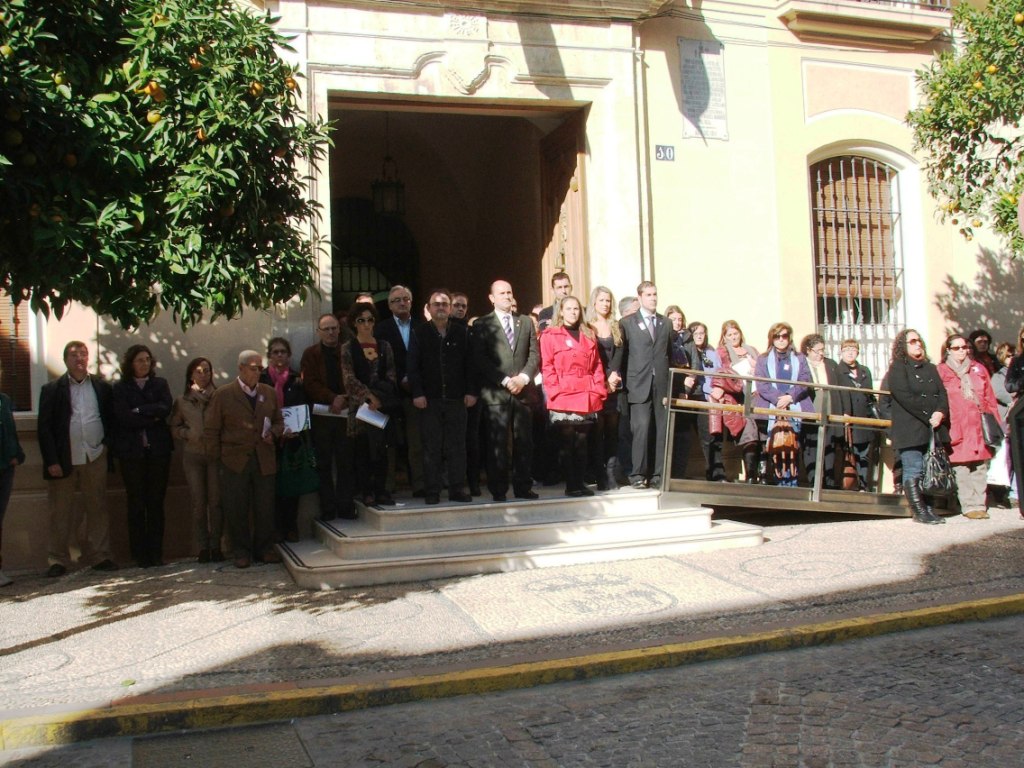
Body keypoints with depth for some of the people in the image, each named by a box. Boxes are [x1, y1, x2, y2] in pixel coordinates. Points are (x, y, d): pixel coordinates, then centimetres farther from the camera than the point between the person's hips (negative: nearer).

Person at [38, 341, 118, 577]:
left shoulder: (102, 388, 9)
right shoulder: (52, 390, 3)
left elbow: (111, 420, 12)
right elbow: (44, 428, -1)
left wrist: (107, 444, -1)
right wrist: (51, 460, -8)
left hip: (95, 459, 2)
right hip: (64, 460, -1)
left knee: (97, 508, 5)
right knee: (61, 512, 4)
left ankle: (99, 556, 13)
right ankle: (58, 560, 12)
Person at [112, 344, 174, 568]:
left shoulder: (160, 384, 11)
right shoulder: (120, 388, 5)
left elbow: (166, 407, -6)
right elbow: (123, 417, -9)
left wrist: (139, 411, -10)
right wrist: (153, 417, -7)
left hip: (158, 449, 2)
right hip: (131, 451, -1)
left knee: (156, 502, 2)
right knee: (136, 503, 0)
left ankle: (156, 553, 8)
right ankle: (140, 555, 7)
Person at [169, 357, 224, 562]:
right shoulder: (182, 401, 7)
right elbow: (174, 427, 11)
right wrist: (189, 434, -6)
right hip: (192, 454, 2)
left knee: (216, 501, 0)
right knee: (198, 503, 3)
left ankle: (215, 545, 10)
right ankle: (202, 547, 10)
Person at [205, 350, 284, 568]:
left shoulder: (269, 393, 12)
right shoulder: (223, 394, 1)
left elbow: (279, 422, 19)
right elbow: (211, 430, 2)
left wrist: (273, 433, -3)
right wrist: (218, 458, -3)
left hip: (264, 461, 3)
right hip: (234, 462, -3)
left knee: (265, 508, 5)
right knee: (236, 509, 1)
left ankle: (264, 549, 18)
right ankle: (241, 551, 14)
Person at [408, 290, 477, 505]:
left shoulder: (462, 332, 8)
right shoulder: (419, 333, 4)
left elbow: (469, 364, 7)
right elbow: (413, 366, 0)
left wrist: (471, 391, -1)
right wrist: (417, 393, -8)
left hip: (457, 398, 1)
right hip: (429, 399, -1)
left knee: (457, 445, 4)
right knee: (431, 447, 2)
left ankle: (457, 489, 11)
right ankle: (431, 491, 7)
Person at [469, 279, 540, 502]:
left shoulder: (526, 322, 16)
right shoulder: (482, 325, 4)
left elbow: (534, 354, 10)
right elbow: (480, 360, -4)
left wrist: (523, 377, -6)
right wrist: (505, 380, -11)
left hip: (522, 390, 3)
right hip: (495, 392, -3)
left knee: (524, 442, 3)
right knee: (497, 443, -3)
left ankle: (523, 487, 10)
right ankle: (498, 490, 3)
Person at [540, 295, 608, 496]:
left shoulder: (588, 335, 18)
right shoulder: (550, 335, 4)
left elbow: (597, 365, 16)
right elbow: (546, 366, -2)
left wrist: (599, 389, 6)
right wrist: (555, 389, -10)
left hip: (587, 398, 4)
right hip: (563, 398, -4)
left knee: (583, 442, 6)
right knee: (567, 443, -3)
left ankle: (581, 482, 13)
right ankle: (571, 484, 3)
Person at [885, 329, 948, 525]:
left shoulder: (930, 368, 23)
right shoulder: (897, 369, 2)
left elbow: (942, 393, 13)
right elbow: (905, 397, -10)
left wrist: (940, 413, -7)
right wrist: (928, 416, -12)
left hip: (933, 428, 6)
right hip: (910, 429, -6)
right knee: (913, 471, -9)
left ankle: (928, 510, 6)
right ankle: (919, 512, -8)